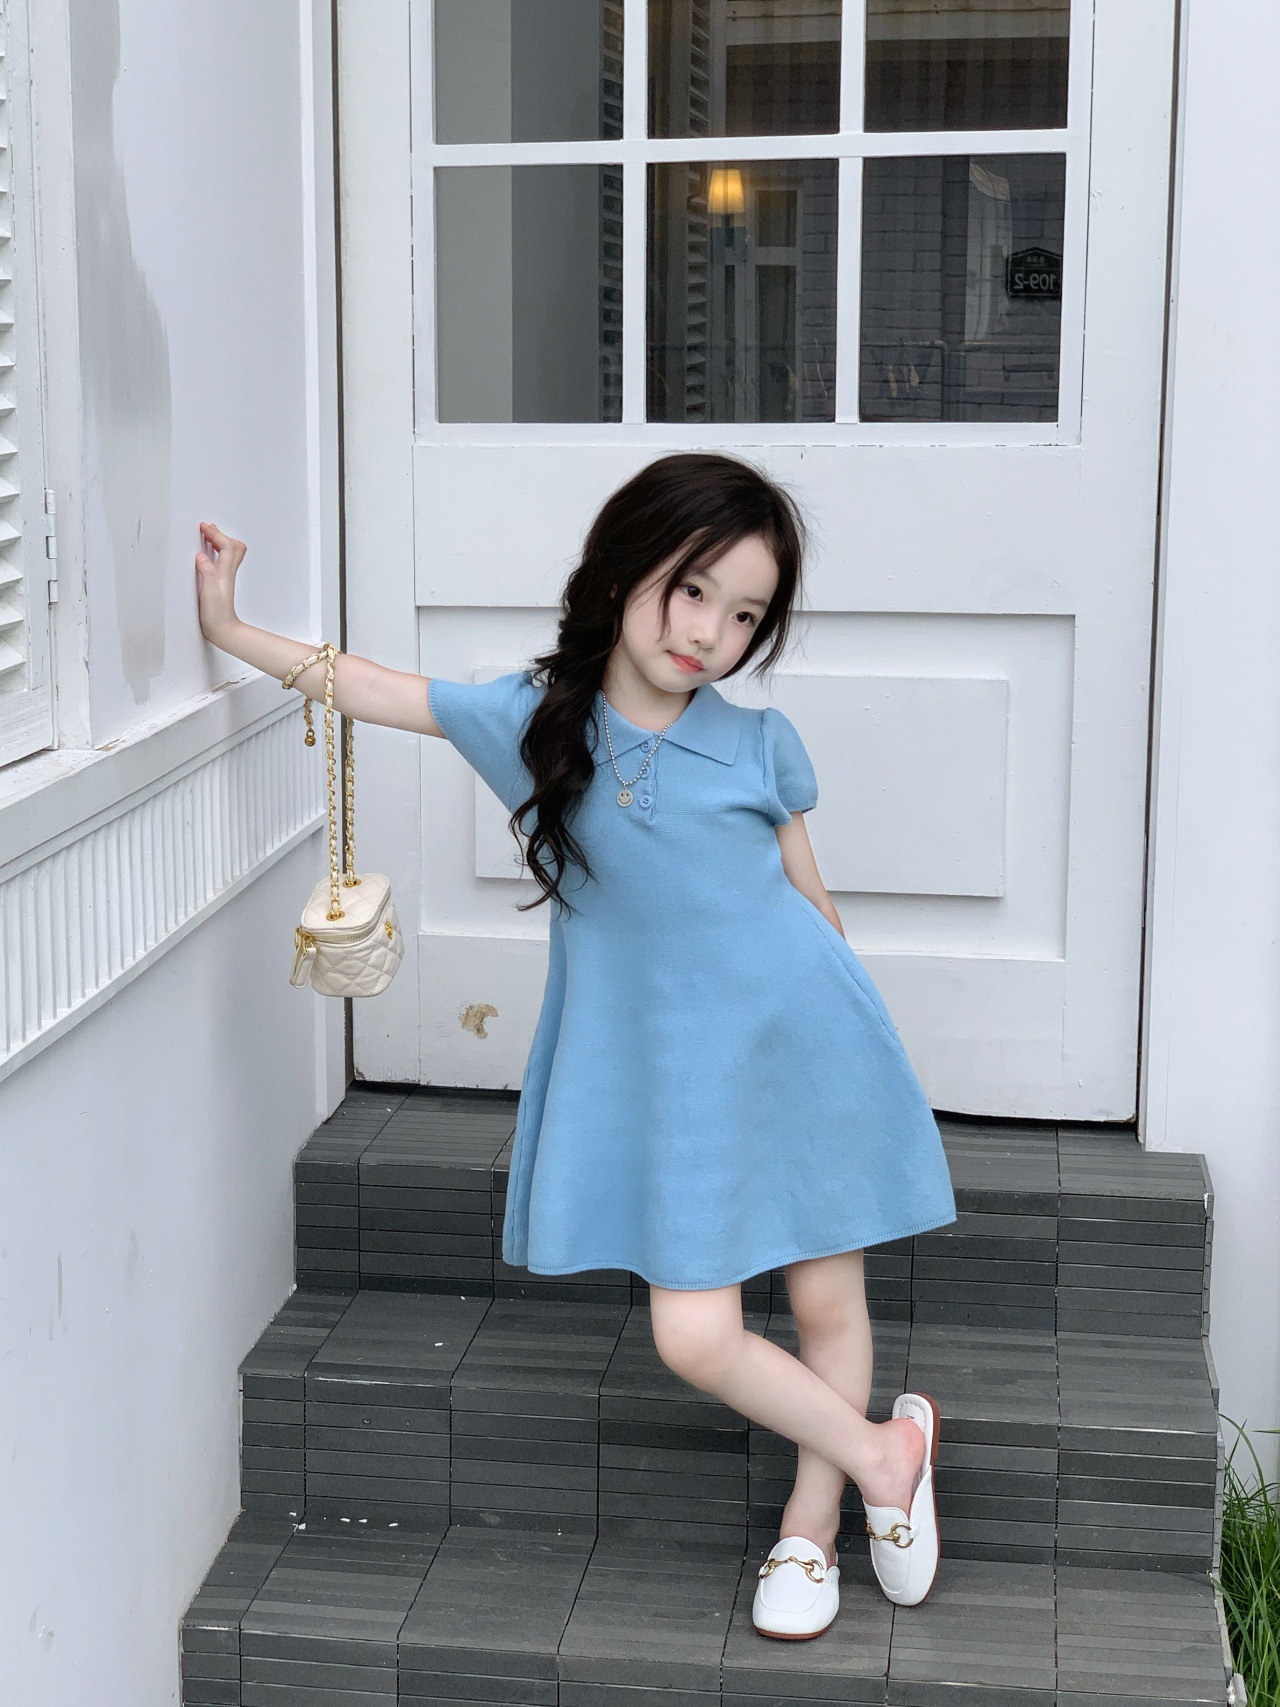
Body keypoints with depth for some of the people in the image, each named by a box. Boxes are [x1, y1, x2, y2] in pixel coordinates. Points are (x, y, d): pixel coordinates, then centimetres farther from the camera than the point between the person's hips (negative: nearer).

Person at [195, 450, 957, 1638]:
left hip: (799, 1049, 0)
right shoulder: (535, 720, -1)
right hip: (667, 1073, 1)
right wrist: (229, 629, 7)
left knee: (826, 1301, 8)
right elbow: (371, 689, 7)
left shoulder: (759, 745, -2)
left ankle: (810, 1524, 34)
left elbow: (808, 898, 9)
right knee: (694, 1338, -5)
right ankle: (882, 1454, 20)